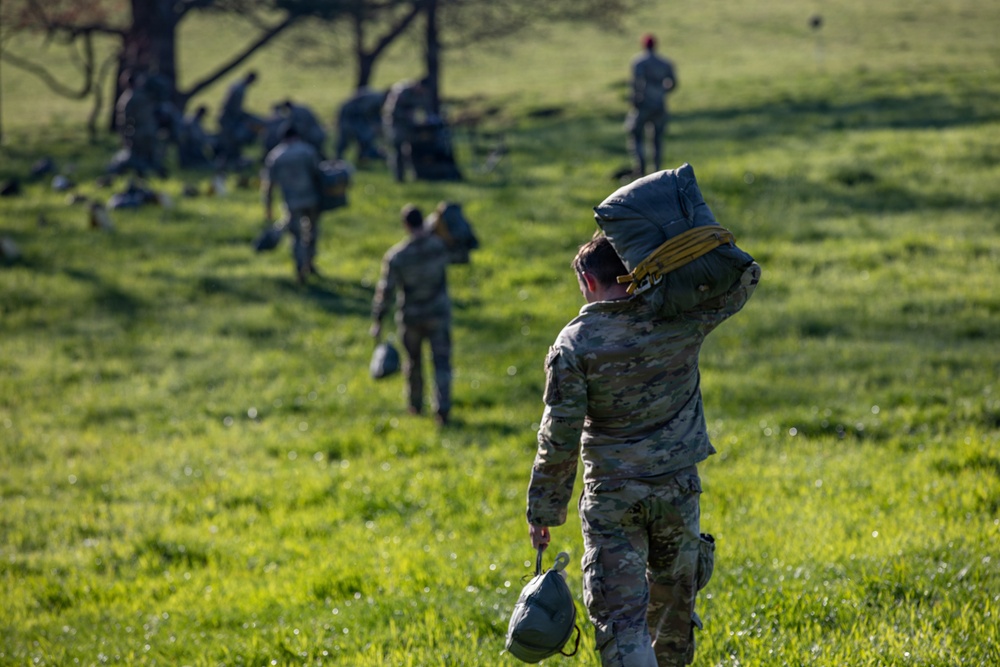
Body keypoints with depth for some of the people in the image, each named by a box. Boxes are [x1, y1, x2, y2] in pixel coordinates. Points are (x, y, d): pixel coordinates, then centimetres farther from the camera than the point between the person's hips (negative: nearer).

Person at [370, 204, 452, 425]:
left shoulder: (396, 256, -21)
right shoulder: (440, 245, -15)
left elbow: (385, 291, -15)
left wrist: (377, 322, -6)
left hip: (410, 316, 0)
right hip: (439, 313, 0)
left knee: (412, 361, 20)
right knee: (441, 361, 2)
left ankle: (416, 405, 36)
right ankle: (442, 408, -12)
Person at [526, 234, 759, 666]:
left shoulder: (575, 343, -12)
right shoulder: (681, 320, -5)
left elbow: (559, 436, -11)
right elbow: (745, 276, 10)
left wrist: (543, 510, -2)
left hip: (612, 497, -3)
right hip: (678, 488, 3)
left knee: (620, 614, -5)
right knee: (673, 600, 21)